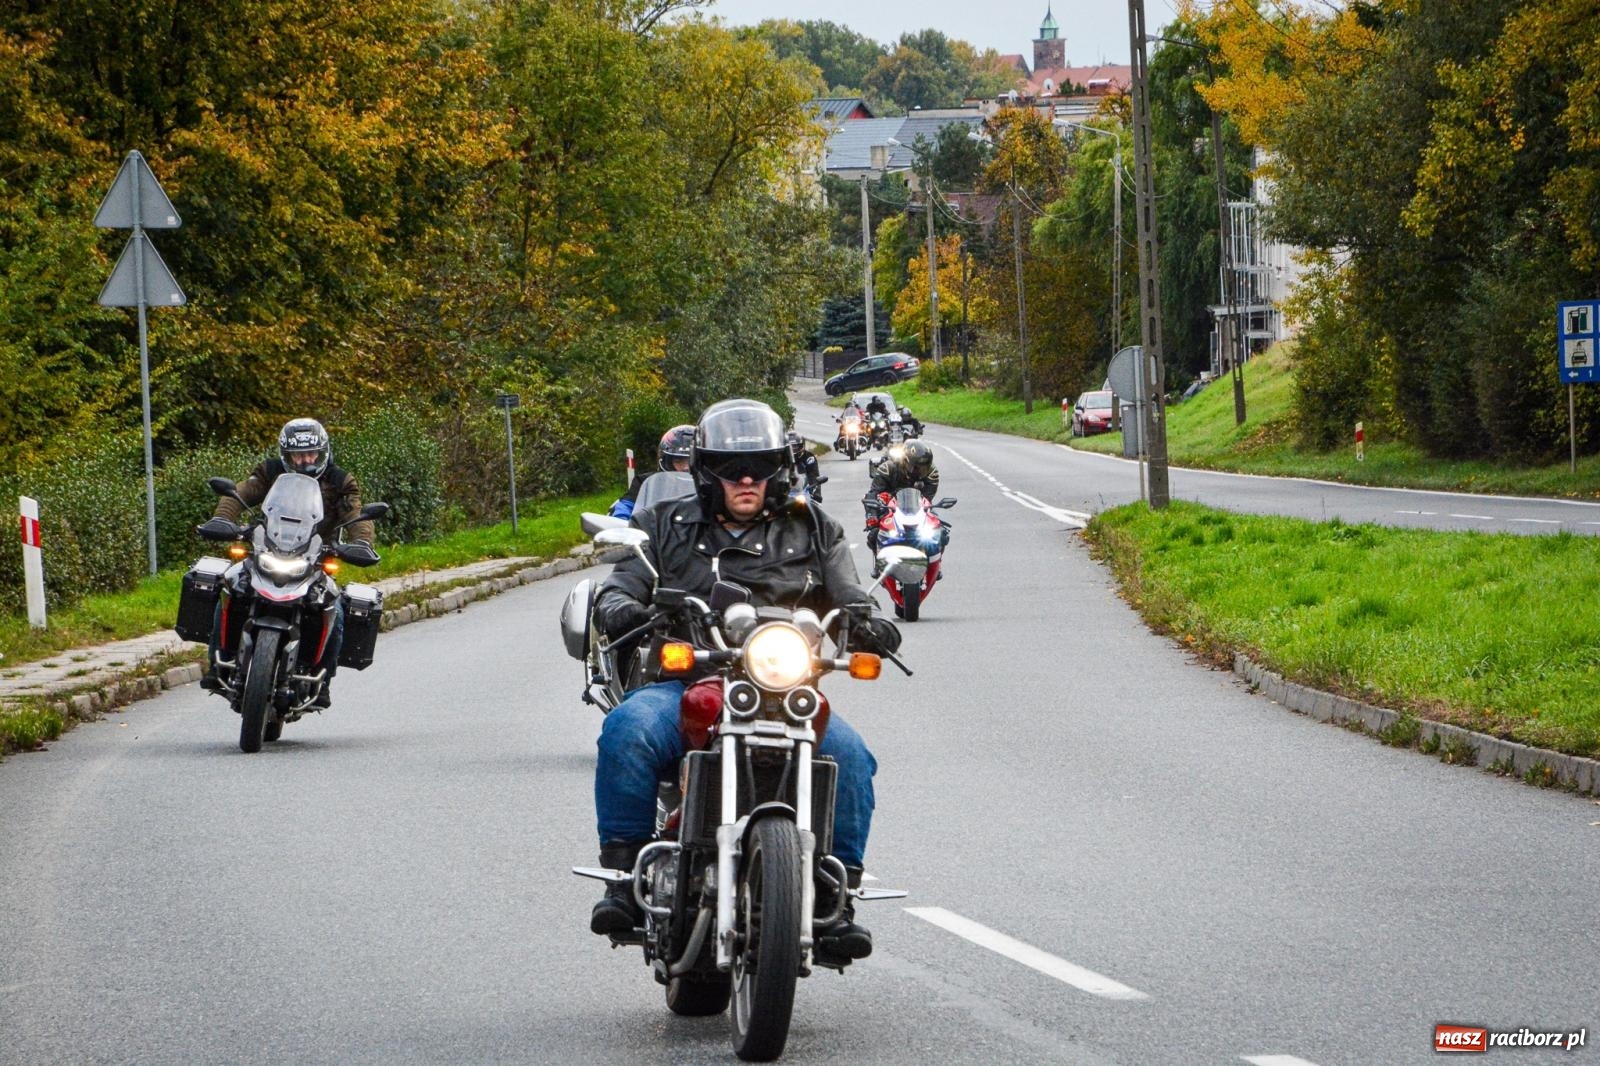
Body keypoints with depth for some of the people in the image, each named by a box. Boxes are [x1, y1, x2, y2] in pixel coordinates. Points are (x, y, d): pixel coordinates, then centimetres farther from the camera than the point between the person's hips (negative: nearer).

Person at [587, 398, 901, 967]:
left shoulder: (813, 532, 21)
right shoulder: (665, 527, 19)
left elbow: (849, 601, 14)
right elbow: (617, 589, 10)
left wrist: (870, 623, -10)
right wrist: (620, 609, -15)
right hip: (684, 683, -1)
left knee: (847, 753, -28)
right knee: (628, 730, -33)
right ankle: (625, 876, -24)